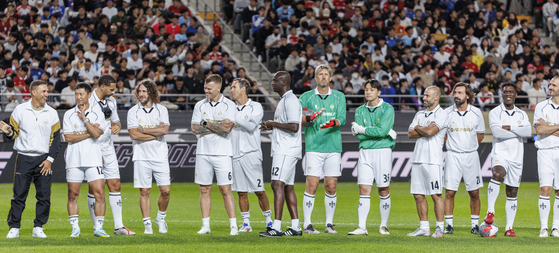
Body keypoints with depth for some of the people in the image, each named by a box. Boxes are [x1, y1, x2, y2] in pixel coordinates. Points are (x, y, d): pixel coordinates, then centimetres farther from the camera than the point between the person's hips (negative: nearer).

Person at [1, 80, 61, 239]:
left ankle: (38, 228, 9)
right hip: (24, 158, -1)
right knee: (19, 195, -4)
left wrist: (50, 159, -2)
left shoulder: (51, 114, 6)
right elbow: (14, 133, 9)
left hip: (43, 160, 1)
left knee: (44, 195, -2)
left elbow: (56, 138, 7)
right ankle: (14, 228, 3)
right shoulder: (20, 110, 3)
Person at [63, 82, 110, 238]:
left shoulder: (97, 113, 5)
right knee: (73, 195, 1)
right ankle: (75, 228, 10)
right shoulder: (69, 114, 6)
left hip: (93, 159, -1)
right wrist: (89, 133, -7)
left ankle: (98, 228, -1)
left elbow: (96, 134, -10)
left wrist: (84, 118, -10)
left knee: (99, 193, -8)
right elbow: (68, 137, -4)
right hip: (74, 159, 1)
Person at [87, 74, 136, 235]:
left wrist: (117, 126, -1)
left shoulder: (111, 101, 10)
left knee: (115, 185, 2)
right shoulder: (88, 102, -12)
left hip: (108, 149, 6)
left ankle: (118, 226, 3)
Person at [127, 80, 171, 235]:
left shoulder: (162, 110, 6)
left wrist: (143, 129, -8)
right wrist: (156, 132, -8)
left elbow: (164, 130, -9)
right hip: (142, 156, -1)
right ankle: (147, 224, 5)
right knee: (144, 192, -1)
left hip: (160, 156, 1)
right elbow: (134, 135, -8)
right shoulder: (133, 112, 4)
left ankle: (161, 218, 18)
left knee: (165, 190, -4)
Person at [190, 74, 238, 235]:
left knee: (225, 189, -6)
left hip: (222, 153, -3)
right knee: (204, 190, 4)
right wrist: (218, 125, -8)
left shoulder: (229, 105, -1)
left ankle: (233, 226, -5)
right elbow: (195, 128, -1)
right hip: (203, 152, 3)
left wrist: (207, 123, -6)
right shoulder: (200, 106, 9)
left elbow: (227, 128, -13)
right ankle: (205, 225, 10)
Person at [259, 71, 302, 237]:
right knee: (288, 187, 12)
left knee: (278, 184, -17)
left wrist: (274, 124, -13)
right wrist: (271, 126, 13)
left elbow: (294, 127, -23)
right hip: (282, 150, 11)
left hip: (287, 150, -11)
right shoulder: (283, 100, 20)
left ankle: (276, 227, -24)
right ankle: (296, 227, 14)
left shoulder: (291, 101, -13)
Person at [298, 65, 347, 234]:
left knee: (331, 187, 3)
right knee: (312, 186, -7)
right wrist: (308, 119, -23)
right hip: (313, 147, -2)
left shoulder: (339, 97, 10)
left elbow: (342, 118, -1)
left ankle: (329, 223, 11)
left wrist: (334, 122, -24)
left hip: (333, 147, 2)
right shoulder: (307, 97, 7)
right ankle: (307, 224, -2)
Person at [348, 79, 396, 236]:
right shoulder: (360, 111, 11)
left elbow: (382, 130, -14)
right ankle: (362, 227, -7)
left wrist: (362, 129, -6)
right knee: (364, 190, -5)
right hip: (365, 151, 3)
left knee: (383, 190, 0)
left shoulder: (387, 109, -1)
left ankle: (384, 226, 11)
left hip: (383, 151, -3)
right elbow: (358, 134, -2)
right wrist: (386, 132, -9)